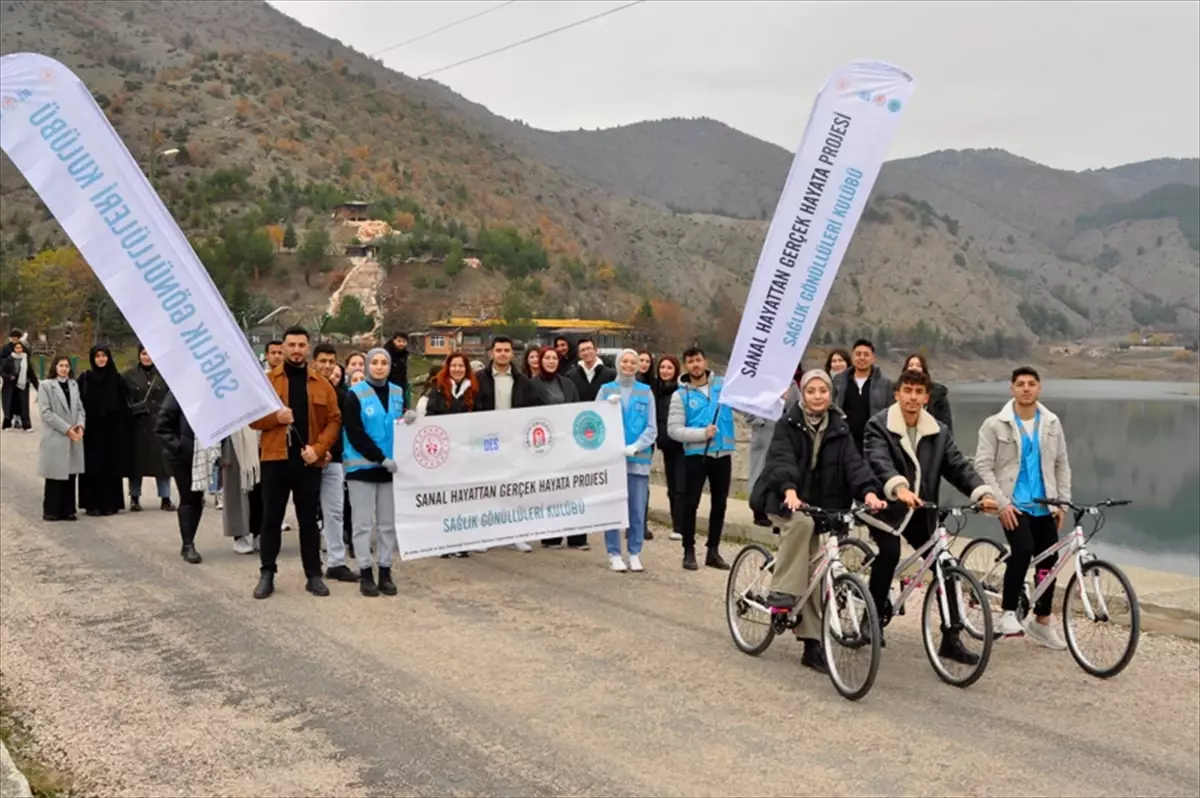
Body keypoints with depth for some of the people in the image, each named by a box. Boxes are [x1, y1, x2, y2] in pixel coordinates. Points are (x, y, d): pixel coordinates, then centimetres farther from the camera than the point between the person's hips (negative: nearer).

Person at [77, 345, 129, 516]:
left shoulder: (116, 378, 5)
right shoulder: (84, 379, 3)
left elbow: (124, 404, 4)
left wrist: (123, 428, -3)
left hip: (112, 429, 1)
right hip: (92, 430, -1)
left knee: (112, 466, 3)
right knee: (93, 466, 0)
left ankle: (110, 503, 10)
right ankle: (92, 504, 6)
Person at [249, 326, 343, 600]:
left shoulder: (322, 384, 7)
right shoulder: (267, 380, 5)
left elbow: (334, 420, 3)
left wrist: (318, 448, -11)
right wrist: (275, 417, -17)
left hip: (309, 461, 1)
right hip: (275, 458, -1)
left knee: (309, 520, 8)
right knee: (271, 519, 6)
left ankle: (313, 575, 15)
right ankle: (267, 574, 15)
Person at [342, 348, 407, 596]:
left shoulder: (398, 393, 9)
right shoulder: (354, 394, -5)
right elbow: (355, 434, -12)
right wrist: (381, 458, -18)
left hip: (391, 467, 4)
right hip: (362, 466, -4)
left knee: (388, 523, 6)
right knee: (364, 523, 0)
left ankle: (385, 571, 14)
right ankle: (365, 573, 7)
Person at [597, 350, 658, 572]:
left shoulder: (646, 392, 7)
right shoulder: (606, 390, 8)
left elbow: (652, 427, 3)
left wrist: (635, 446, -10)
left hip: (639, 458, 1)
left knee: (638, 509, 2)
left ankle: (635, 554, 12)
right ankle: (614, 554, 9)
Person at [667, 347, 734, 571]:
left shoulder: (724, 384, 4)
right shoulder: (681, 395, -2)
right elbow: (674, 429, -8)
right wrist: (702, 433, -18)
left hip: (722, 454, 3)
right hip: (696, 455, -2)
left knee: (719, 504, 10)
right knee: (691, 504, 2)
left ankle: (713, 551, 22)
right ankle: (689, 551, 14)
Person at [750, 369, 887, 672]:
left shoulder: (839, 428, 3)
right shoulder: (788, 425, -7)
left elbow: (853, 463, -11)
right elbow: (782, 460, -22)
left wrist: (869, 491, -30)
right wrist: (789, 491, -42)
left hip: (820, 506, 3)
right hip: (785, 500, -3)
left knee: (813, 577, -1)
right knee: (801, 523, -37)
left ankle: (813, 644, 6)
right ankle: (782, 590, -25)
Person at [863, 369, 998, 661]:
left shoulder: (939, 432, 8)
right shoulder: (879, 426, -8)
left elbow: (958, 466, 0)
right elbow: (879, 462, -26)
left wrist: (982, 493, -20)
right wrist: (899, 488, -46)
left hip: (921, 512, 5)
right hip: (887, 508, -5)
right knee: (889, 552, -28)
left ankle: (951, 639, 9)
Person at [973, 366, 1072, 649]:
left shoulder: (1052, 423, 7)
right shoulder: (995, 424, -5)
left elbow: (1061, 464, 13)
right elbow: (983, 466, -8)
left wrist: (1062, 502, 6)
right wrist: (1001, 502, -15)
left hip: (1044, 506, 5)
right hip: (1013, 505, -4)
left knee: (1049, 562, 7)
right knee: (1022, 551, -26)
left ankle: (1041, 622, 26)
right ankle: (1007, 614, -12)